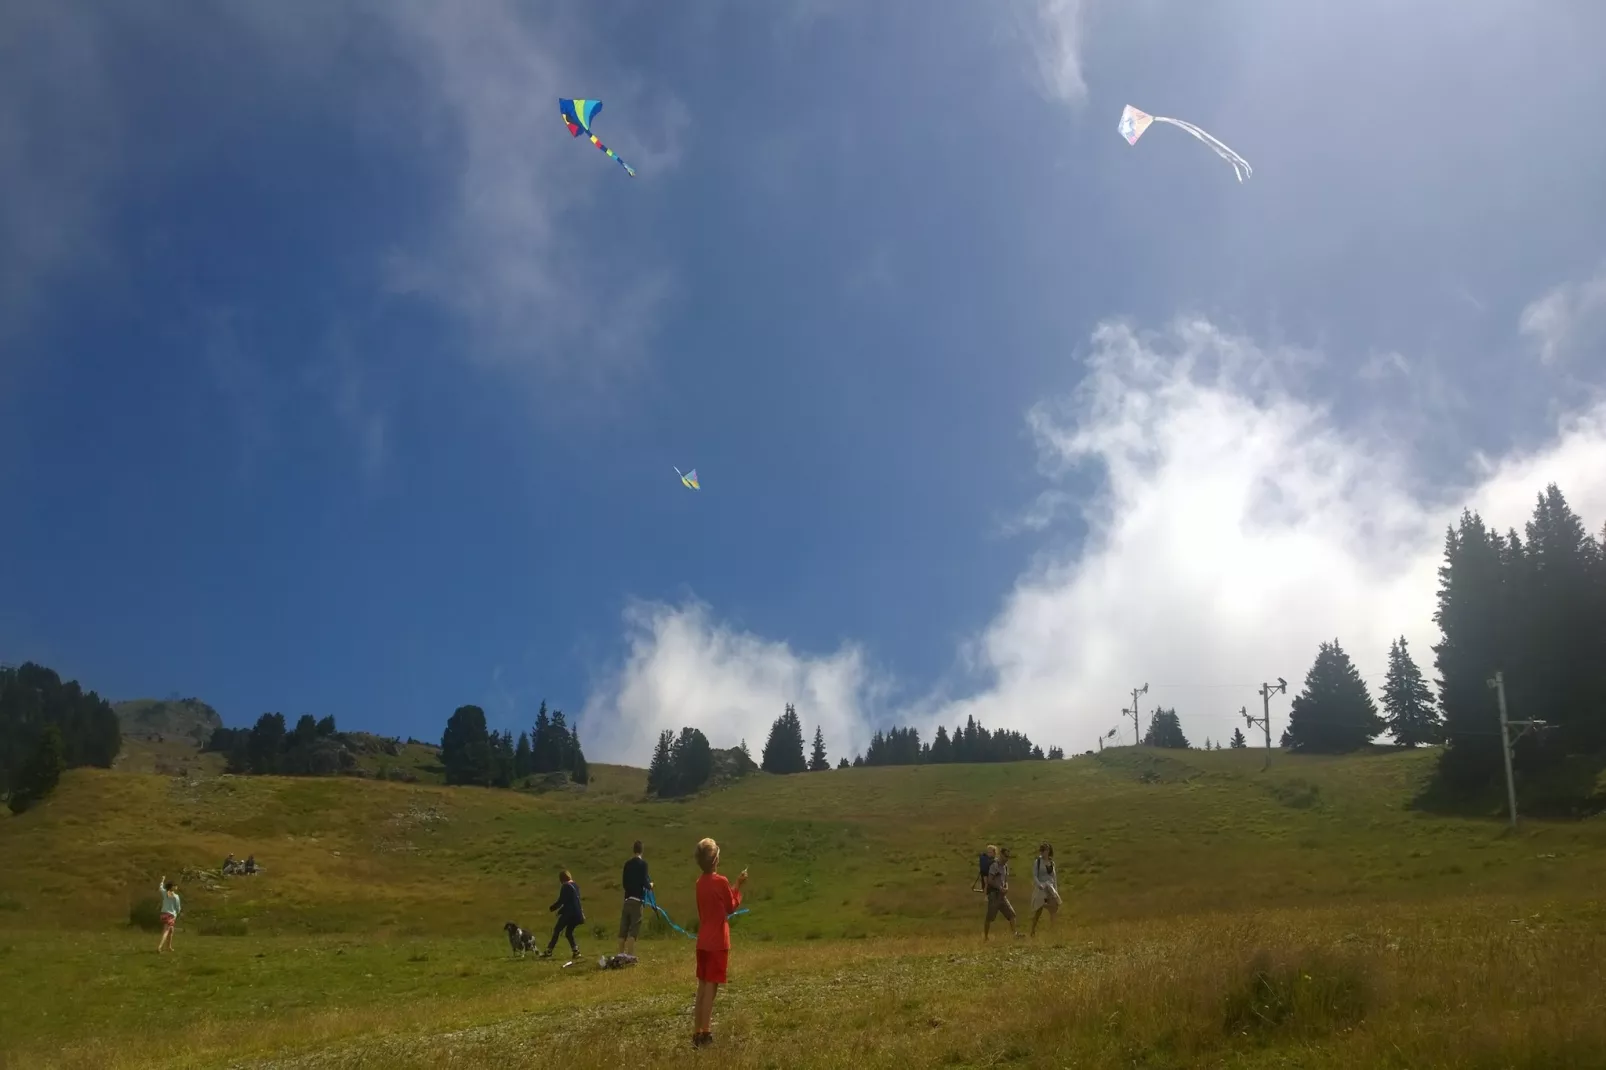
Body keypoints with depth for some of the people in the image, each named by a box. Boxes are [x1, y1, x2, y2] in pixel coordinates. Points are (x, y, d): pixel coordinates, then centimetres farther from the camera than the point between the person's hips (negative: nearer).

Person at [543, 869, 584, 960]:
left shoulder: (565, 887, -10)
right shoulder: (575, 886, 14)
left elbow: (561, 901, -13)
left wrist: (552, 908, 3)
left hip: (568, 914, -8)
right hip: (576, 914, 8)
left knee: (556, 930, 2)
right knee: (569, 932, 16)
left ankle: (549, 951, 3)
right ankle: (575, 951, 6)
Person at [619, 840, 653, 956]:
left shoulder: (627, 864, 11)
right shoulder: (642, 863, -5)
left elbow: (625, 882, 13)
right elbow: (644, 881, -12)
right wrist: (650, 886, 9)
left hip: (627, 899, 5)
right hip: (637, 900, -5)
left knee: (624, 928, 8)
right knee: (634, 928, -8)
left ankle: (621, 954, 12)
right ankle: (629, 955, -15)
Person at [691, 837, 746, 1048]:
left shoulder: (700, 883, 7)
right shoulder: (721, 882, -14)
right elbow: (732, 906, -3)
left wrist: (734, 885, 17)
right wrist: (738, 887, 6)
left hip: (702, 942, 7)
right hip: (718, 943, -7)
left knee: (702, 985, 13)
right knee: (711, 986, -5)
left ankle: (697, 1031, 16)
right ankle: (705, 1033, -6)